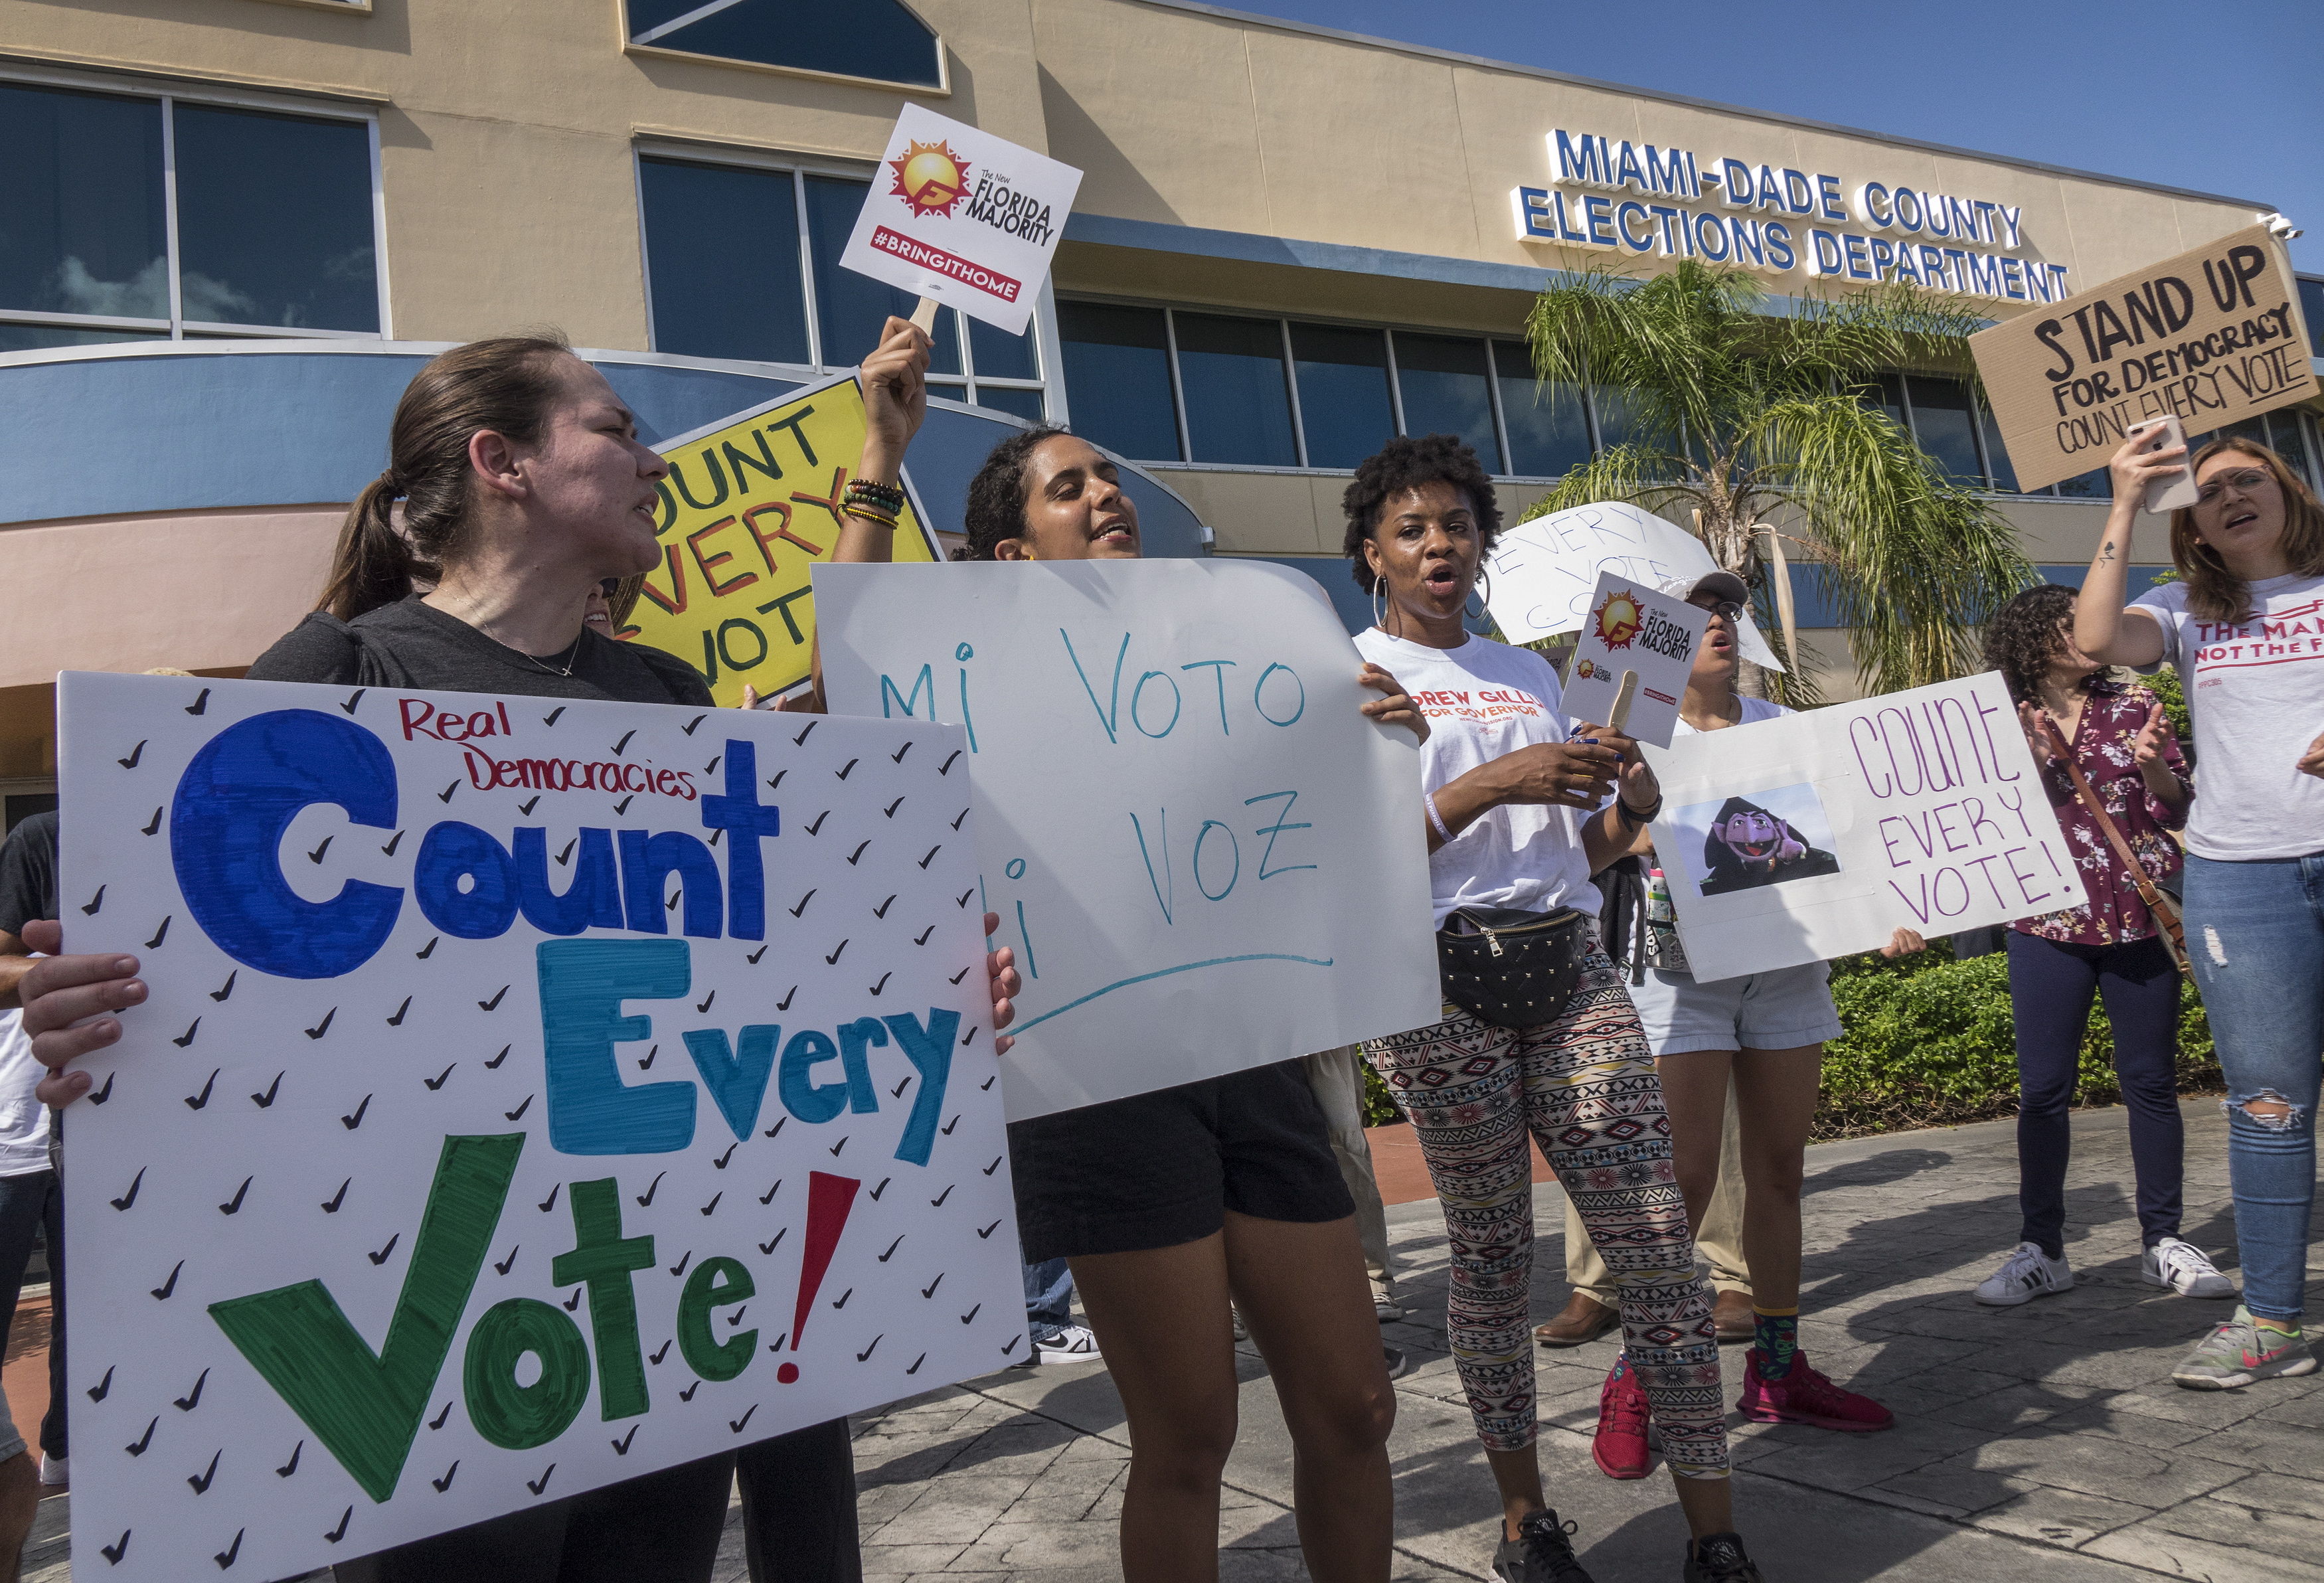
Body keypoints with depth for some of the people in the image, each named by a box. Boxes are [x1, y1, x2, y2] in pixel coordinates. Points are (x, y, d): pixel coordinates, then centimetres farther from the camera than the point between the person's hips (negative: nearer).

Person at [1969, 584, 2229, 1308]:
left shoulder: (2133, 705, 7)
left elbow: (2180, 811, 4)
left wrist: (2152, 765, -15)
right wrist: (2034, 763, -14)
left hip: (2139, 919, 1)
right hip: (2049, 924, -1)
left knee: (2151, 1081, 6)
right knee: (2043, 1089, 0)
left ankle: (2164, 1241, 18)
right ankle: (2041, 1248, 9)